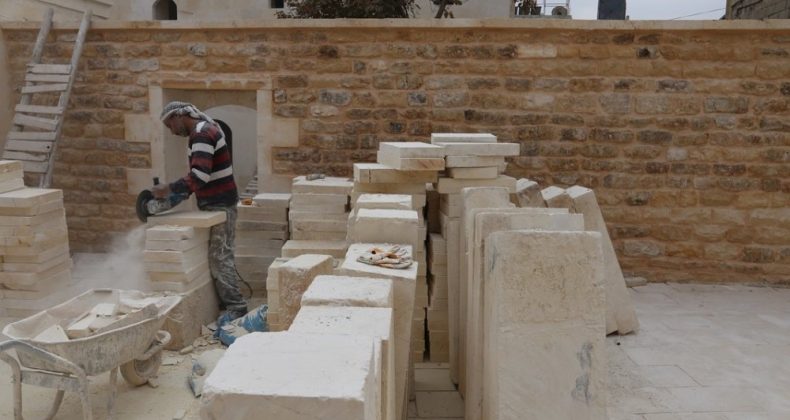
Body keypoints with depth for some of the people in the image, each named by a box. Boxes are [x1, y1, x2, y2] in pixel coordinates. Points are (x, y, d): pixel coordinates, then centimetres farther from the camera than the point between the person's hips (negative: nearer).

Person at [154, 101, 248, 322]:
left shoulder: (201, 134, -17)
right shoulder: (205, 129, 16)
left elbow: (200, 176, -29)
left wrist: (170, 189, -22)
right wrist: (184, 191, 8)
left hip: (218, 205, -10)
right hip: (217, 203, 10)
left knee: (219, 256, -9)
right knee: (220, 254, 13)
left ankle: (235, 306, -6)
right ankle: (226, 299, 20)